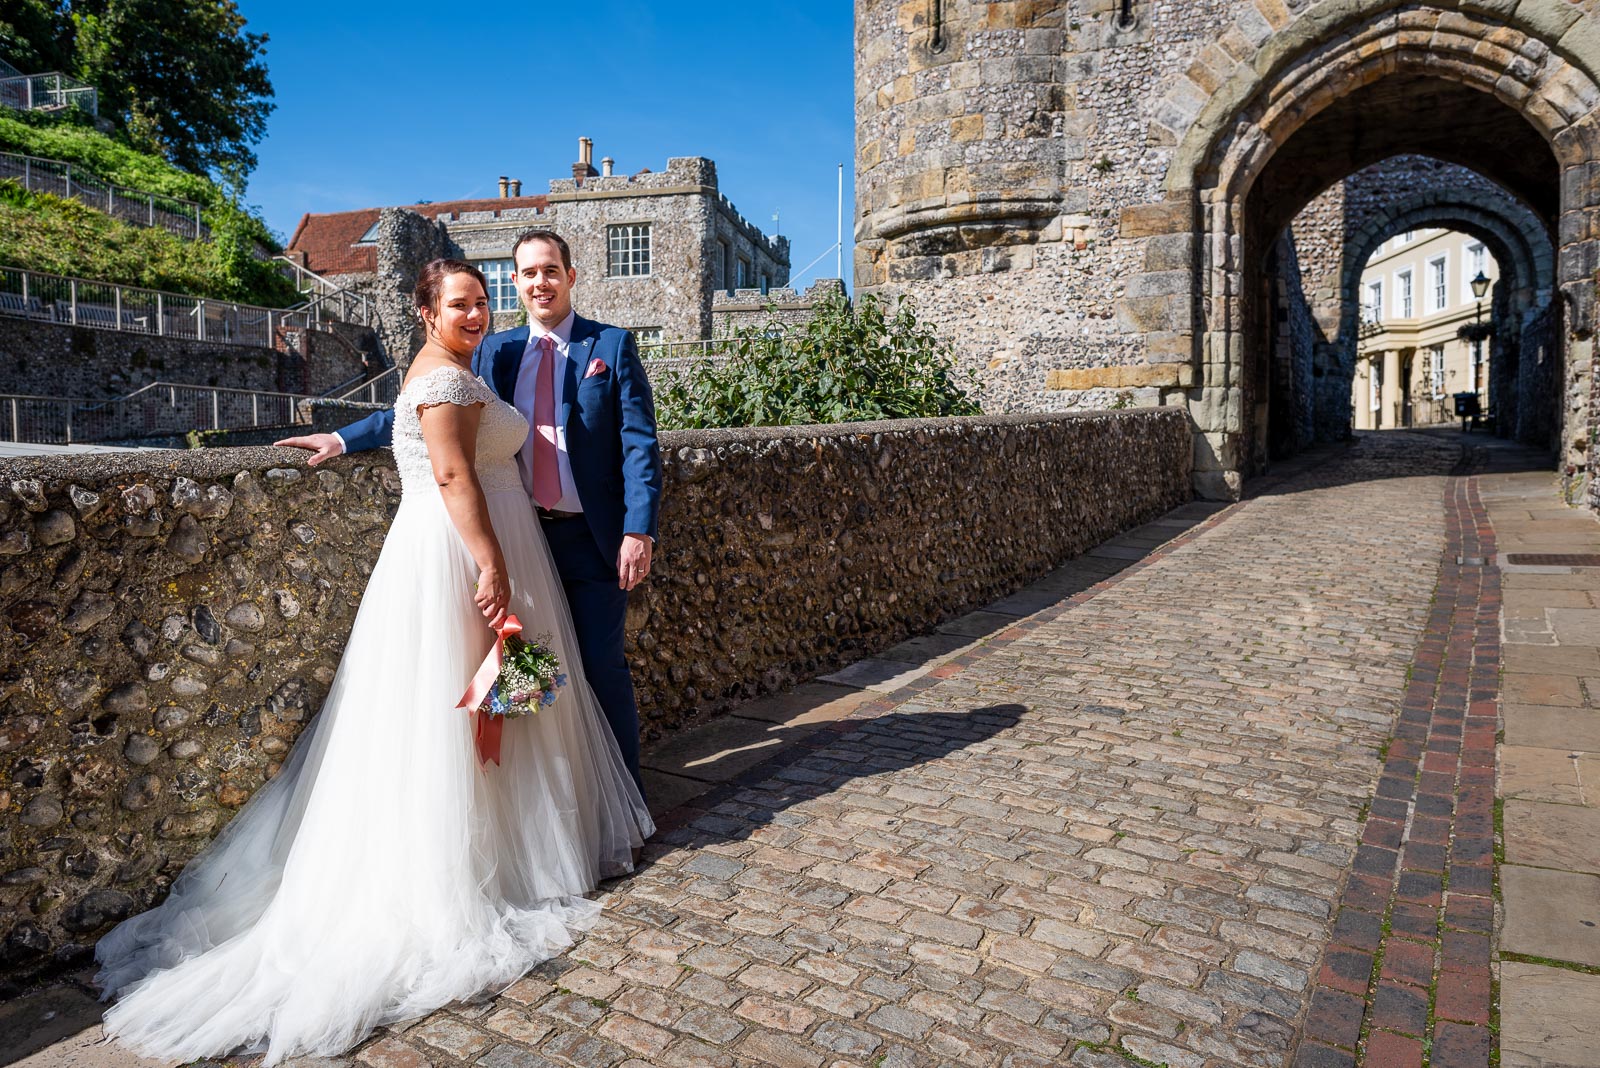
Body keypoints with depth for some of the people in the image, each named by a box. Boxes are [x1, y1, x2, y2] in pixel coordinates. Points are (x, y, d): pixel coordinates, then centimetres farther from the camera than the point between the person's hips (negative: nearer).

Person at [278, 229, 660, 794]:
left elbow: (640, 443, -7)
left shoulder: (613, 345, -1)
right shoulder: (496, 351, 10)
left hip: (592, 538, -4)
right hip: (524, 536, 4)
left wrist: (639, 531, -16)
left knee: (602, 667, 1)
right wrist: (344, 439, 9)